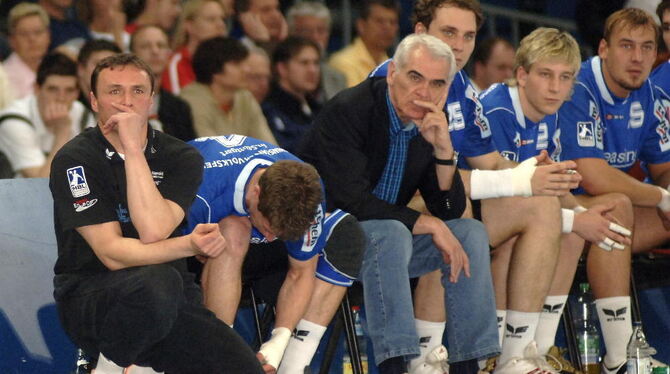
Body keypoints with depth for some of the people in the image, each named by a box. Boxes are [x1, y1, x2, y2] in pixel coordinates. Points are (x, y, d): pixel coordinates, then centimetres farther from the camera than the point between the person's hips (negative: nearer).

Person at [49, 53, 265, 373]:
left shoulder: (182, 158, 2)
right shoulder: (74, 161, -7)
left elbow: (153, 232, -17)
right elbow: (112, 253, -17)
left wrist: (133, 148, -17)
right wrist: (190, 246, -27)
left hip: (168, 299, 4)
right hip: (89, 296, -4)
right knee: (158, 282, -37)